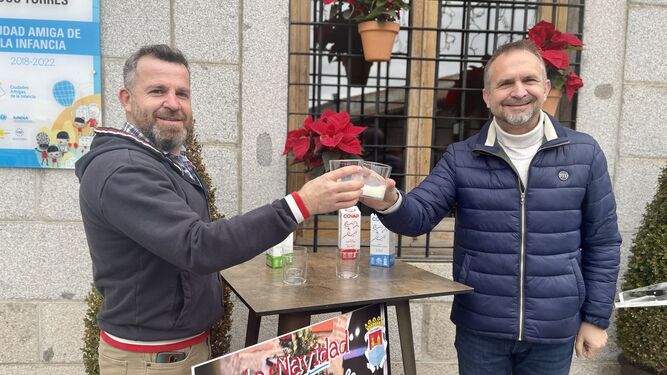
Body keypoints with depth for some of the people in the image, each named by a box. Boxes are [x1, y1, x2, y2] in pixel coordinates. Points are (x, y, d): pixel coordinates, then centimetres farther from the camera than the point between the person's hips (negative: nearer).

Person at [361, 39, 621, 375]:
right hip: (479, 329, 0)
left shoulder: (584, 154, -2)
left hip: (554, 332, 1)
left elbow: (601, 244, 3)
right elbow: (419, 216, -10)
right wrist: (391, 203, -32)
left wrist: (596, 318, 3)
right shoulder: (460, 157, -3)